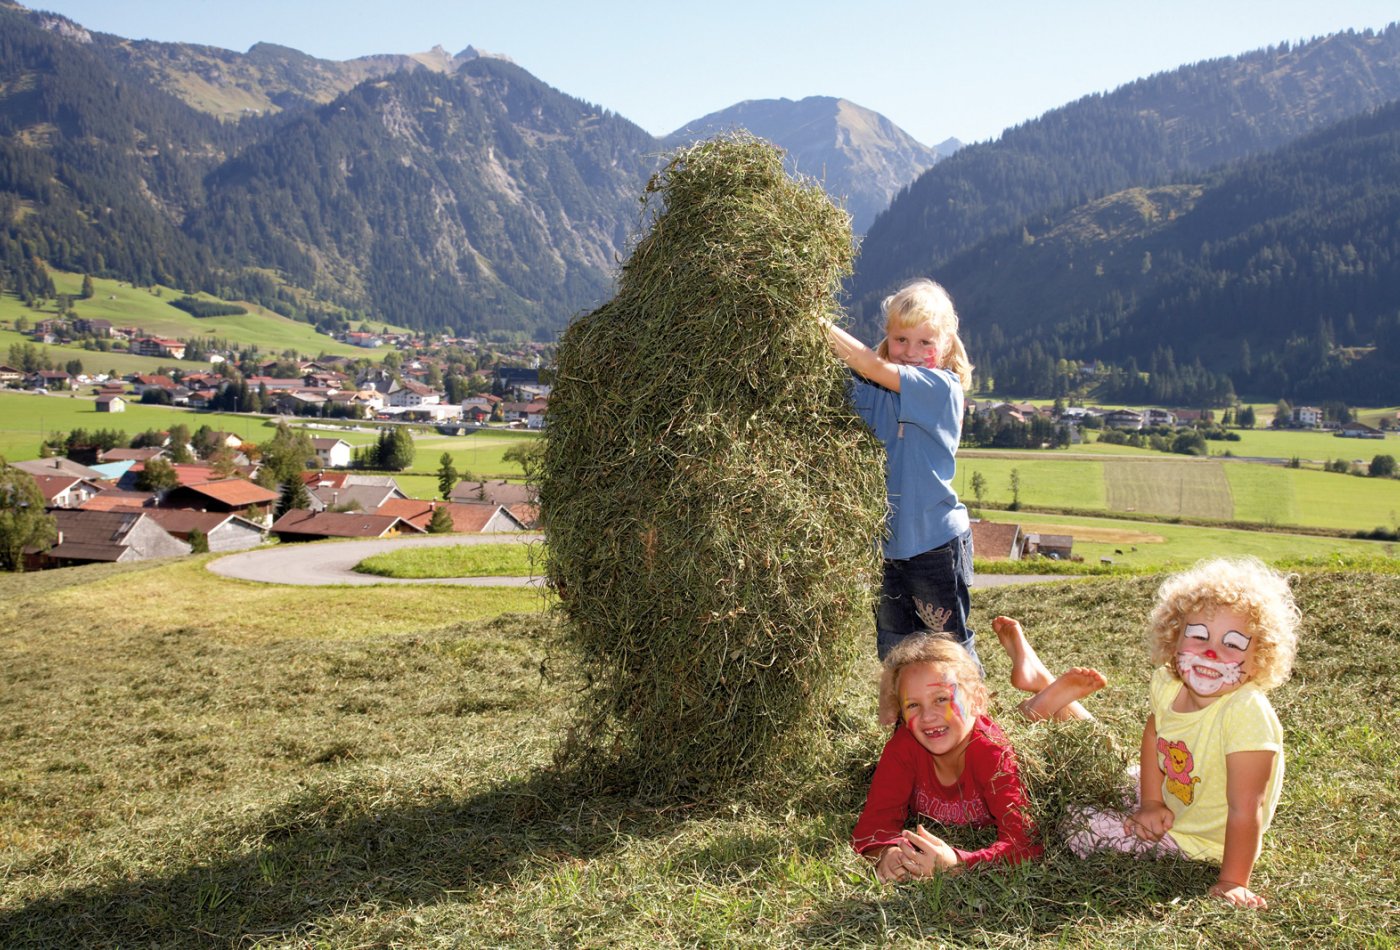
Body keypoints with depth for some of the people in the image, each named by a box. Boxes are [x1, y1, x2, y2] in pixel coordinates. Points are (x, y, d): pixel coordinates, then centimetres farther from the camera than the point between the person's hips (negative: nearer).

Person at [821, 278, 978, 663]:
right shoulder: (871, 391, 2)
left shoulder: (942, 387, -15)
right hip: (887, 541, 5)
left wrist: (823, 327, -28)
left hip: (935, 542, -5)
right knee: (893, 652, 18)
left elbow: (874, 367, -25)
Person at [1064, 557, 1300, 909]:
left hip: (1198, 841, -6)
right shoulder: (1168, 685, -15)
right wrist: (1151, 803, -1)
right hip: (1166, 810, 6)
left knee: (1078, 827, -9)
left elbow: (1244, 808, -32)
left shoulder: (1246, 713, -36)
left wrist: (1232, 882, -29)